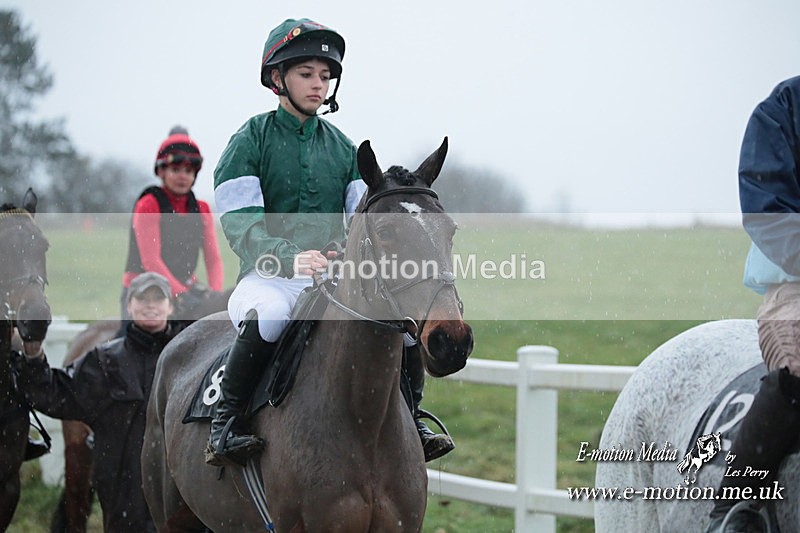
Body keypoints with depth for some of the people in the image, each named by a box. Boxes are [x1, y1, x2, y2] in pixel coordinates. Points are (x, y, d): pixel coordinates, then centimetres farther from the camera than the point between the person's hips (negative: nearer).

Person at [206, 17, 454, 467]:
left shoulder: (343, 149, 16)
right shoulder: (250, 143, 0)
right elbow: (242, 226, -11)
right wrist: (290, 258, -30)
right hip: (269, 276, -5)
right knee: (266, 316, -39)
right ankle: (225, 422, -24)